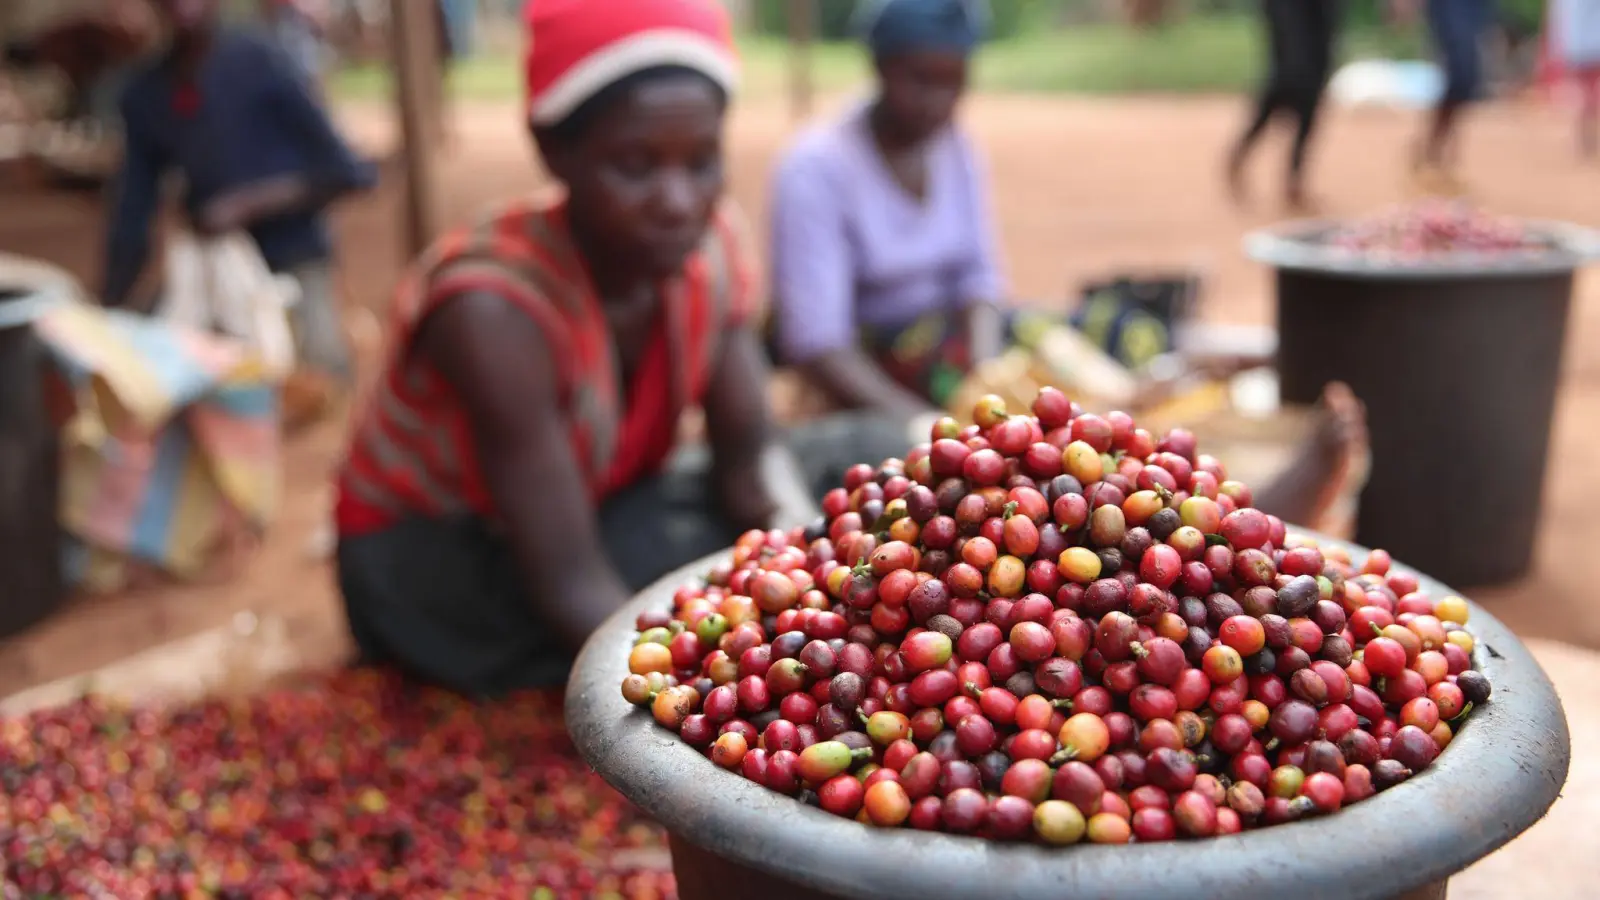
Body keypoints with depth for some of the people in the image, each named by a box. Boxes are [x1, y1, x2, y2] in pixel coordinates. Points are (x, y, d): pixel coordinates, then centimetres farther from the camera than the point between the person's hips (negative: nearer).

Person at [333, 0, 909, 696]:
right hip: (432, 559, -6)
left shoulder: (711, 245, -14)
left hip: (604, 507, 7)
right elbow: (572, 586, -34)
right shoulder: (493, 307, -33)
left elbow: (748, 458, -11)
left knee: (874, 455, -6)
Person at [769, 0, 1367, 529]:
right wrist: (929, 428, -30)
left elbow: (978, 280, 5)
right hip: (867, 368, -6)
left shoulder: (955, 150, 8)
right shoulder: (815, 170, -14)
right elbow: (815, 345, -20)